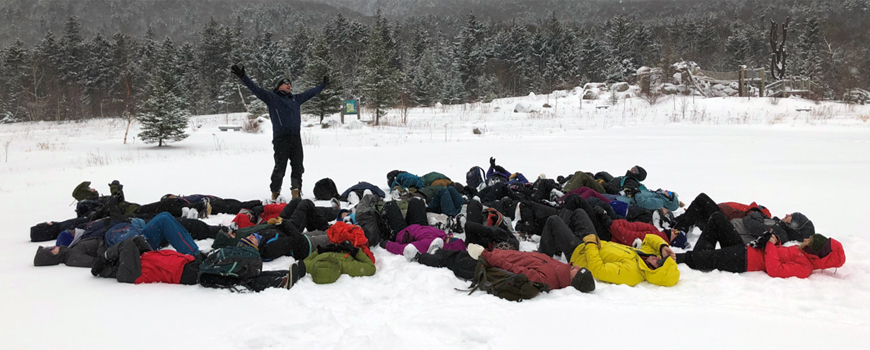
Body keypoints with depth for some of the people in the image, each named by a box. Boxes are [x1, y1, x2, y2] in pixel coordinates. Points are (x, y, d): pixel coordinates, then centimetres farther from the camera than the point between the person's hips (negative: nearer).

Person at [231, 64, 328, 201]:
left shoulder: (296, 99, 23)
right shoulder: (271, 97, 9)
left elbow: (311, 92, 36)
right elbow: (255, 89, 1)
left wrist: (323, 84, 47)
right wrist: (242, 77, -8)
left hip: (296, 137, 5)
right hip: (281, 139, -5)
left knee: (298, 167, 5)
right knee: (280, 167, -6)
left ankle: (296, 191, 15)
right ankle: (275, 192, 8)